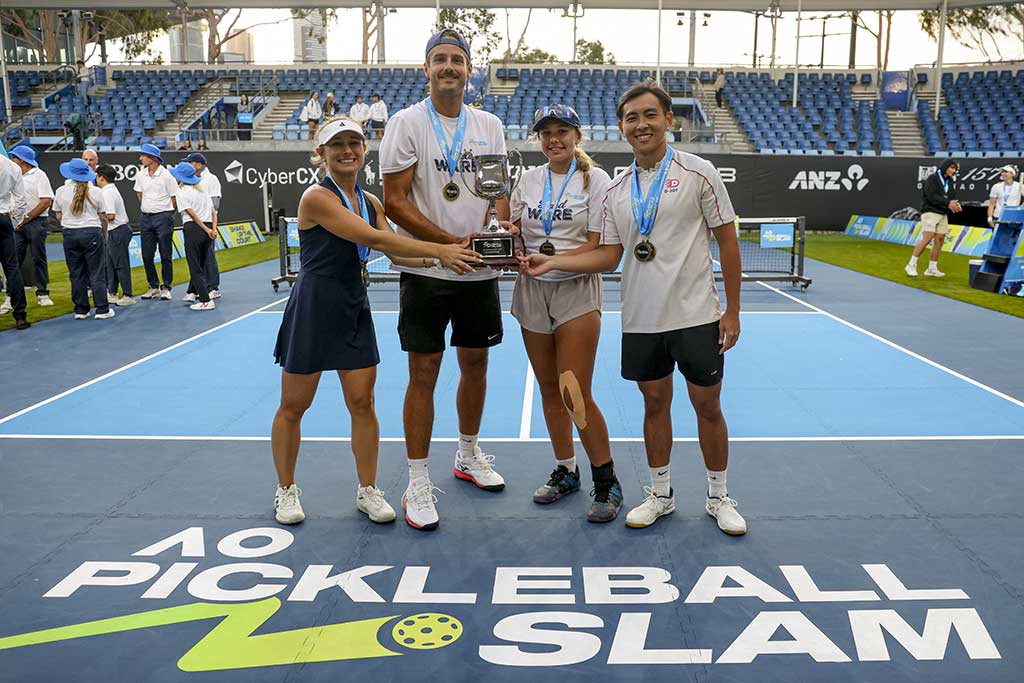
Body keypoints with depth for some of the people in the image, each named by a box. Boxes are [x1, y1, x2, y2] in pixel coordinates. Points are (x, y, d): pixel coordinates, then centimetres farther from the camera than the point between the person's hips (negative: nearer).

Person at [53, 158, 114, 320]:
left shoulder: (61, 191, 1)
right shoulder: (95, 191, -3)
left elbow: (59, 216, 7)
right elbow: (103, 217, 0)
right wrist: (104, 234, 14)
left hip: (70, 234, 2)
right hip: (92, 233, -2)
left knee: (76, 274, 9)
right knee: (97, 273, 1)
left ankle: (80, 310, 12)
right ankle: (102, 309, 1)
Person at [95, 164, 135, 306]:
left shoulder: (107, 193, -16)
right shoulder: (112, 189, 14)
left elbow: (110, 215, -24)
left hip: (118, 231, -10)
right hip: (117, 231, 10)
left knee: (121, 264, -3)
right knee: (110, 263, 16)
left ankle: (128, 296, 2)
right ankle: (111, 293, 24)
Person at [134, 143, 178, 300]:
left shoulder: (166, 175, -9)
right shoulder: (140, 175, 7)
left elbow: (174, 198, -5)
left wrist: (167, 215, 2)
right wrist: (147, 209, 18)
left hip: (163, 217, -6)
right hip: (146, 218, 6)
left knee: (165, 256, -1)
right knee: (147, 255, 7)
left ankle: (166, 288, 7)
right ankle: (154, 287, 17)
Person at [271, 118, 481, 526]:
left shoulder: (369, 201, 8)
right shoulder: (317, 197, -15)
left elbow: (395, 251, 7)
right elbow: (372, 237, -25)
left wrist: (447, 257, -7)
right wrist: (439, 250, -27)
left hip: (354, 310, 6)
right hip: (313, 309, -6)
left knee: (363, 404, 7)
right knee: (293, 407, 7)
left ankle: (367, 491, 21)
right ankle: (286, 490, 25)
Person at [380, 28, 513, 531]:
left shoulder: (488, 125, 10)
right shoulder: (407, 123, -4)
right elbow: (394, 201, -10)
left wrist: (501, 225, -11)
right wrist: (450, 244, -18)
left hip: (480, 269, 5)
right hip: (425, 269, -4)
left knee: (475, 363, 13)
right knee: (424, 373, -2)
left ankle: (468, 456, 34)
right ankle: (417, 482, 9)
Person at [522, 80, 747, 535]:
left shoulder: (699, 173, -5)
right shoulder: (616, 190, 7)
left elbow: (727, 242, -3)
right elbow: (609, 256, 7)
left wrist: (733, 311, -5)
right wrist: (551, 262, -5)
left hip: (696, 316, -3)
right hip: (640, 320, 3)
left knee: (707, 406, 6)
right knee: (655, 403, 12)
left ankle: (718, 497, 24)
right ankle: (660, 494, 28)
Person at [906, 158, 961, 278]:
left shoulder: (950, 181, 13)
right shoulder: (932, 178, -8)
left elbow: (952, 196, 11)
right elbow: (931, 196, -19)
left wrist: (954, 205, -12)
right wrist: (947, 203, -22)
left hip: (942, 214, 7)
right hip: (930, 212, -7)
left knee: (940, 240, 2)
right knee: (927, 237, -19)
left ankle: (932, 268, 9)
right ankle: (911, 265, -13)